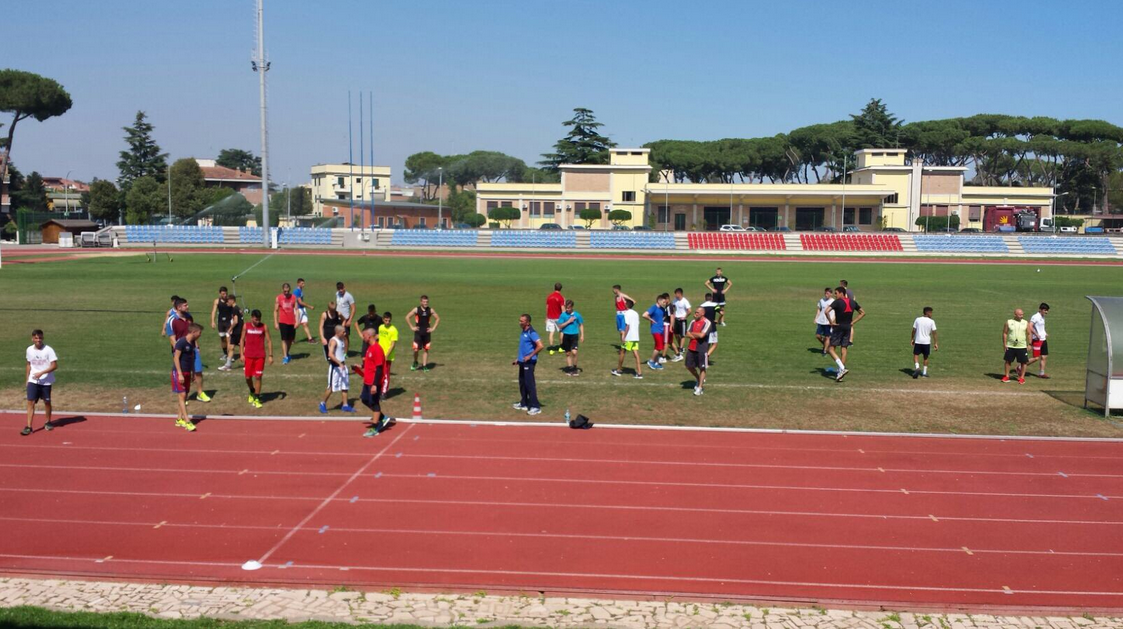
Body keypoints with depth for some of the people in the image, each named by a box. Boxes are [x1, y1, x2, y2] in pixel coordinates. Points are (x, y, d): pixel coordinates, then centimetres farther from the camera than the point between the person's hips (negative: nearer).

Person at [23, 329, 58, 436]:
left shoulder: (48, 350, -13)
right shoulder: (29, 350, 1)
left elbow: (54, 365, -15)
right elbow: (29, 364, 15)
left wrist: (41, 373, -23)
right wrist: (27, 378, 13)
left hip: (46, 381, -3)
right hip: (33, 381, 3)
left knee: (47, 402, 10)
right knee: (30, 402, -7)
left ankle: (48, 422, 30)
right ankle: (28, 427, -6)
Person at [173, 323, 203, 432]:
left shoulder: (192, 343, 8)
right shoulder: (181, 342, -17)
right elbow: (176, 358, -17)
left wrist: (193, 372, 17)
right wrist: (180, 374, -20)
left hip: (187, 372, 8)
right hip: (179, 372, -8)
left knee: (185, 395, 10)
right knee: (182, 395, -7)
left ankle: (179, 419, 19)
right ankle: (187, 421, -10)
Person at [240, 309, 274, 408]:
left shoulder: (264, 327, -4)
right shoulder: (246, 326, 0)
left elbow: (269, 341, -1)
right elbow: (242, 340, 6)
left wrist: (270, 355, -5)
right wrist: (242, 354, 1)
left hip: (260, 356, -2)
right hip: (248, 356, 2)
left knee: (258, 377, -4)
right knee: (248, 377, 7)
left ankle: (257, 399, 4)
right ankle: (252, 392, 36)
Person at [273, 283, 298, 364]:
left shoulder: (294, 297, 3)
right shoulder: (279, 298, -1)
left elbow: (296, 309, 3)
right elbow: (275, 311, 2)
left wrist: (297, 321, -5)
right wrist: (275, 323, -3)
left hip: (292, 322, 2)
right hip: (283, 322, -2)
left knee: (290, 339, 11)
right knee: (284, 339, -8)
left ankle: (287, 354, 31)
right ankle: (285, 357, -8)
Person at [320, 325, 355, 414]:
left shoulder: (342, 339, 9)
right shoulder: (333, 341, -18)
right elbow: (330, 354, -32)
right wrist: (339, 363, -36)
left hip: (342, 365, 9)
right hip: (335, 365, -9)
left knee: (345, 386, 10)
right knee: (332, 387, -3)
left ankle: (345, 405, 16)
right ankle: (323, 403, 13)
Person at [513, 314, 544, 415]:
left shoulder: (531, 333, -16)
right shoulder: (523, 332, 13)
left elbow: (540, 346, -23)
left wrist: (530, 356, -20)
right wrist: (519, 359, 22)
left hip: (529, 362, -9)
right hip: (522, 362, 9)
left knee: (530, 384, -9)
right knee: (522, 383, 15)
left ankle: (535, 407, -6)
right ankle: (524, 404, 26)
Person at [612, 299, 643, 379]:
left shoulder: (627, 313, -10)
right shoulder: (636, 313, 13)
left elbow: (627, 326, -16)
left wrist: (624, 337, -14)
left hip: (628, 338, -7)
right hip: (636, 337, 7)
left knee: (622, 352, 9)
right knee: (636, 354, 1)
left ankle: (618, 370, 22)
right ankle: (639, 373, -7)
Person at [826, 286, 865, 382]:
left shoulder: (837, 302, -12)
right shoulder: (852, 302, 8)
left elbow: (826, 311, -26)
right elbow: (863, 313, 17)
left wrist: (831, 322, -14)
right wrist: (852, 322, 11)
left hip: (838, 327, -6)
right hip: (848, 328, 6)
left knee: (831, 349, 1)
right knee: (843, 350, 9)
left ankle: (842, 368, -16)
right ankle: (840, 374, 9)